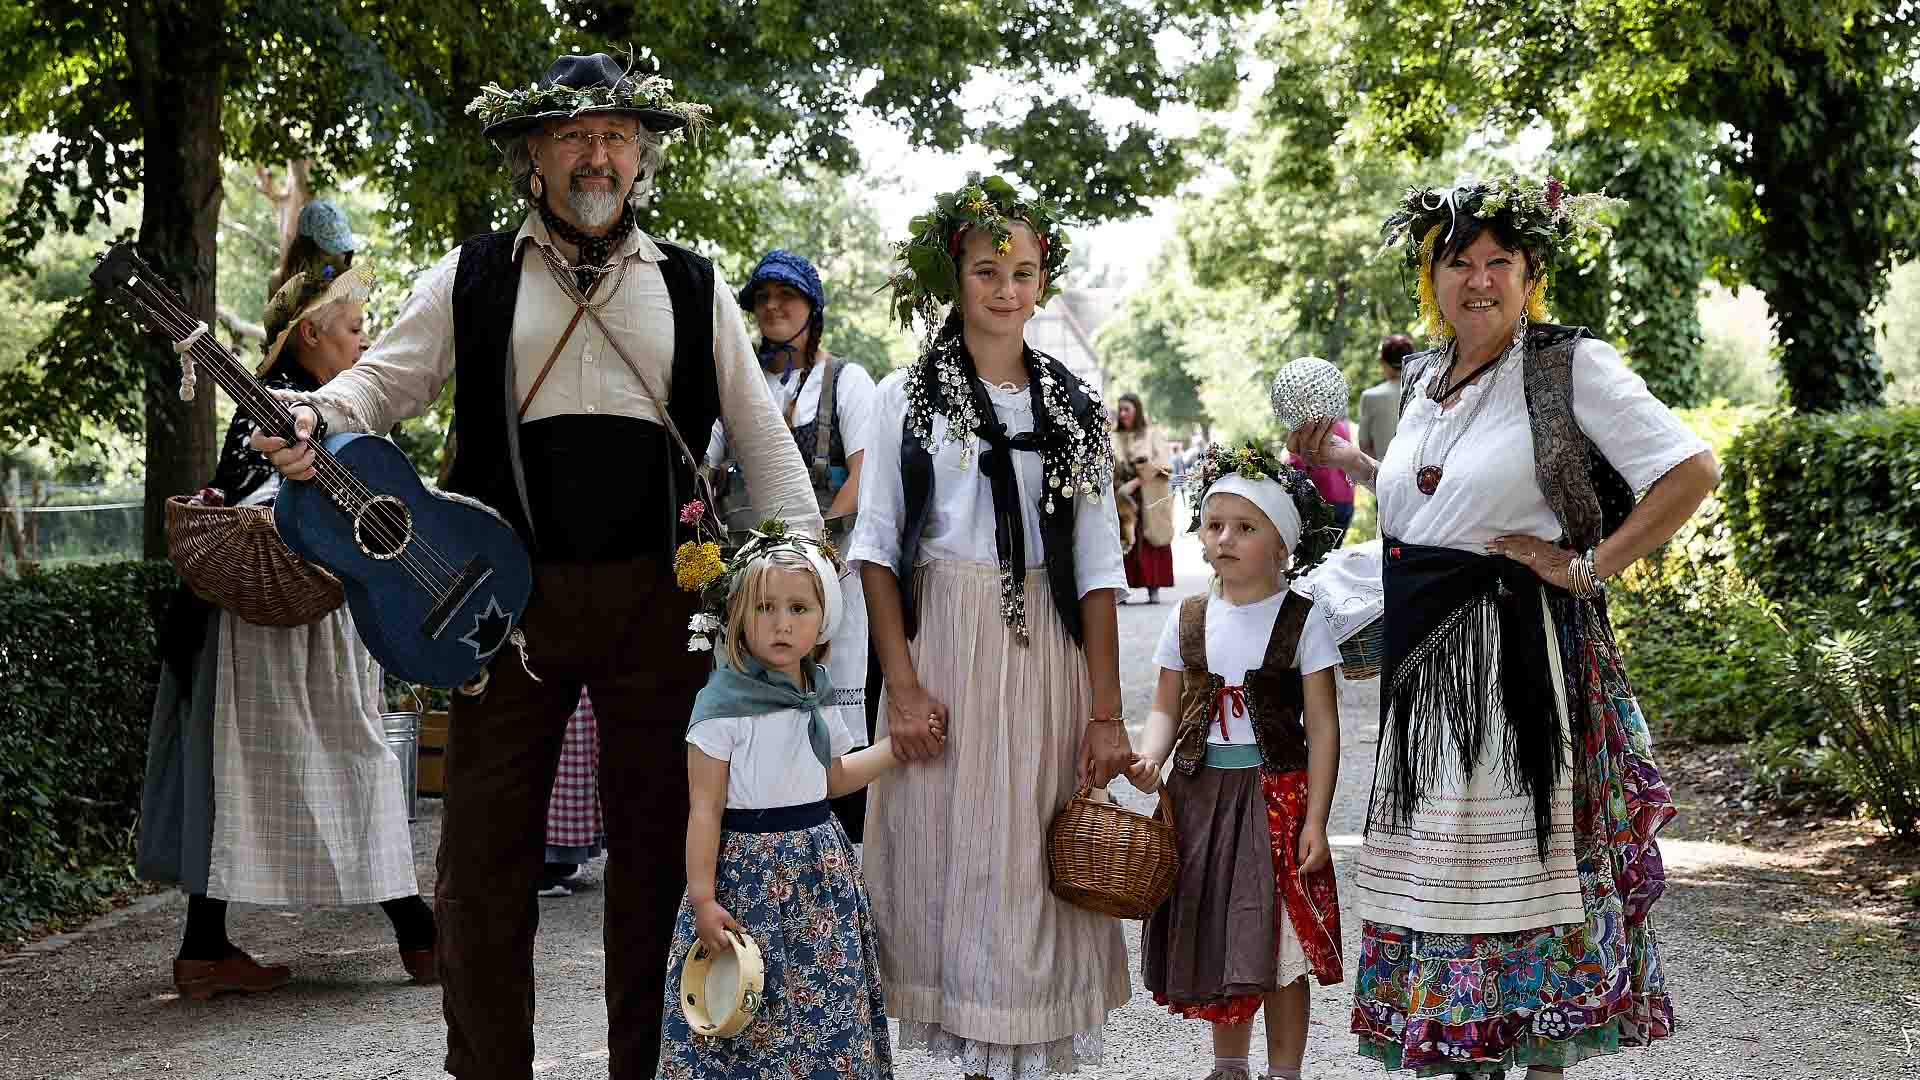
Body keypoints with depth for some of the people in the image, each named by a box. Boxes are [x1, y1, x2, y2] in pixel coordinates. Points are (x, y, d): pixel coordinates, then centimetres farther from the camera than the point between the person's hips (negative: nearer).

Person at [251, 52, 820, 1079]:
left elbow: (759, 432, 12)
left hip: (659, 596, 1)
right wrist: (311, 419, -19)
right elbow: (386, 377, 3)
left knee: (659, 844, 6)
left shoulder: (692, 286, 11)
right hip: (511, 595, -1)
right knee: (485, 850, 3)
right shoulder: (473, 276, 8)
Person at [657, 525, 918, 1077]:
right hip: (749, 873, -6)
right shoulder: (723, 706, -15)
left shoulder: (815, 698, 7)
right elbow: (705, 811, -14)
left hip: (820, 868, 6)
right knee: (748, 1015, -3)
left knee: (828, 1010, 10)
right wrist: (702, 899, -16)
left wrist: (897, 745, 15)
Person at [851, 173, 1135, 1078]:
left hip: (1044, 656, 1)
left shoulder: (1075, 409, 9)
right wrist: (903, 684, -10)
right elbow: (877, 548, 0)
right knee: (948, 858, 1)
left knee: (1031, 868, 2)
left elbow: (1097, 565, 6)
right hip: (941, 645, -1)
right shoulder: (906, 397, 5)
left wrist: (1106, 713, -1)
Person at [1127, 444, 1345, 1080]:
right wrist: (1150, 758, -12)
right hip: (1200, 790, 4)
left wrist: (1315, 820, -12)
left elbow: (1321, 726, -7)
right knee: (1214, 941, 11)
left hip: (1276, 791, -4)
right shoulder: (1189, 619, 5)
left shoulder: (1302, 620, -6)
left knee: (1279, 945, 0)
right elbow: (1166, 707, 10)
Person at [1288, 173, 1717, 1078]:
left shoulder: (1570, 365, -8)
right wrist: (1347, 460, 18)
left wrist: (1588, 568, -14)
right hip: (1422, 651, 7)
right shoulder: (1423, 377, 13)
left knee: (1523, 858, -1)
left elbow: (1692, 470, -13)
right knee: (1444, 867, 11)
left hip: (1518, 648, -7)